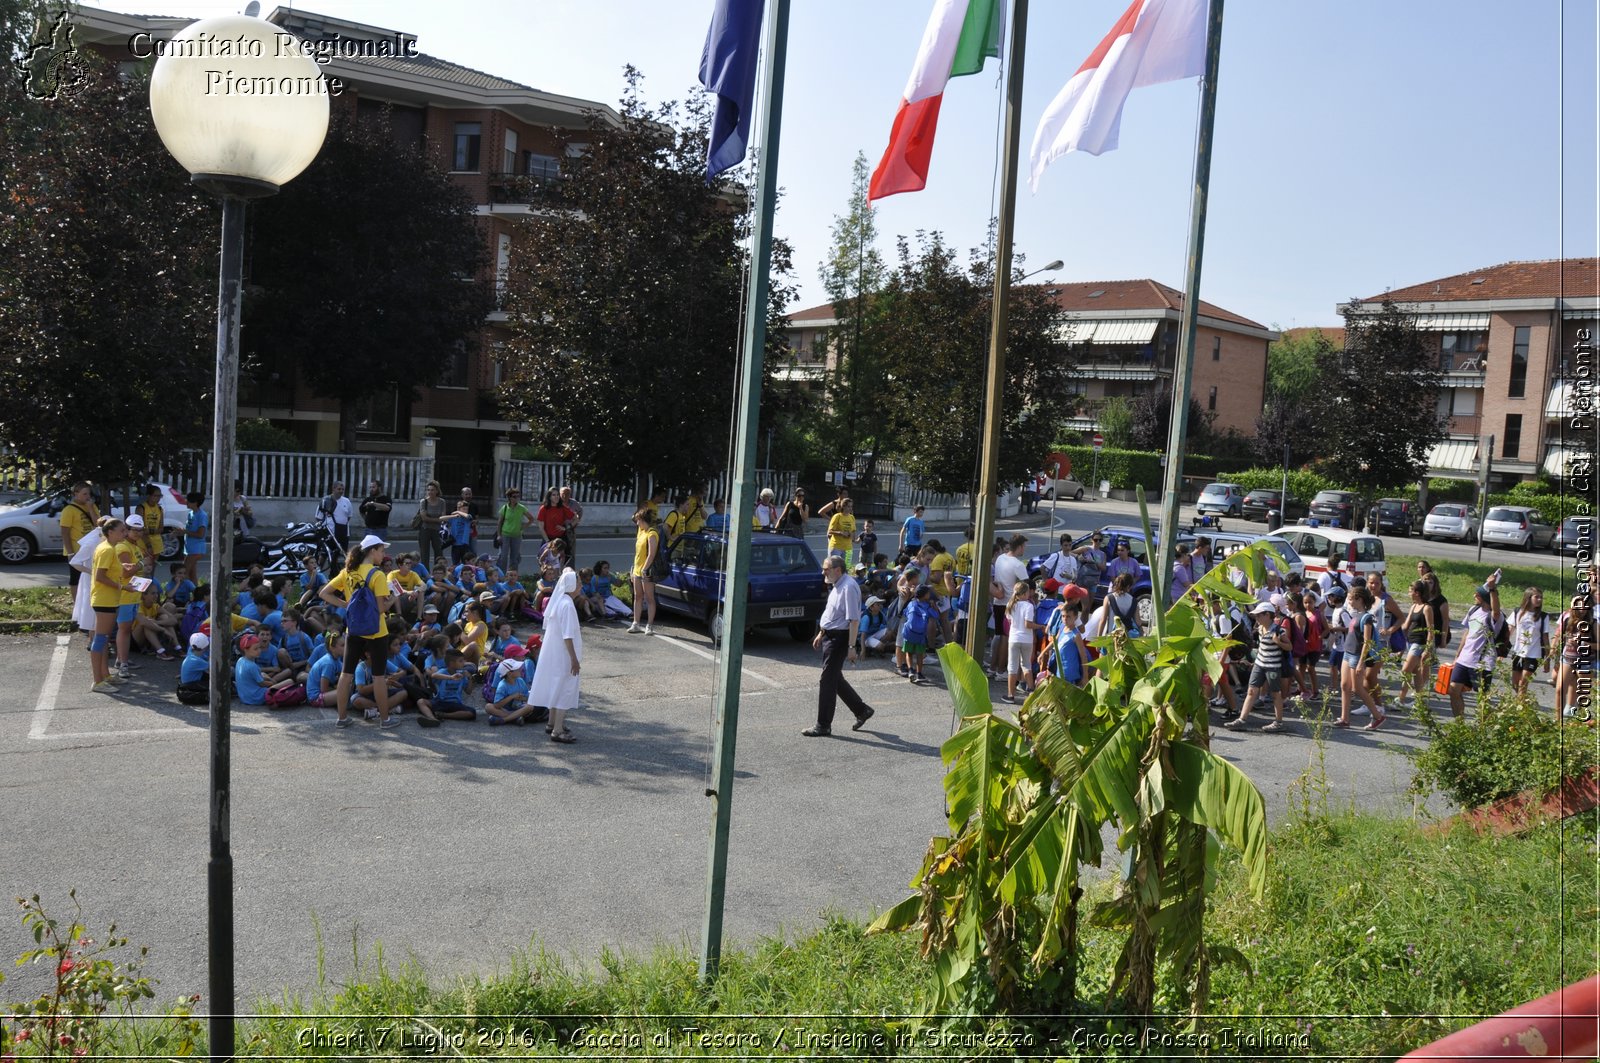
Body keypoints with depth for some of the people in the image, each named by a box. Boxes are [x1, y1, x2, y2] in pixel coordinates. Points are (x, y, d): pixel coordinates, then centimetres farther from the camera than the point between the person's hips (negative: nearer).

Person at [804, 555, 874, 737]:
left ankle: (823, 726, 5)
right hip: (830, 636, 10)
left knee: (828, 681, -4)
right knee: (835, 679, 16)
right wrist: (821, 634, 25)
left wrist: (851, 646, -26)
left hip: (839, 638, -10)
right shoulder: (837, 586, 12)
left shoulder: (848, 587, -20)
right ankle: (862, 710, 29)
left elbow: (854, 620, -24)